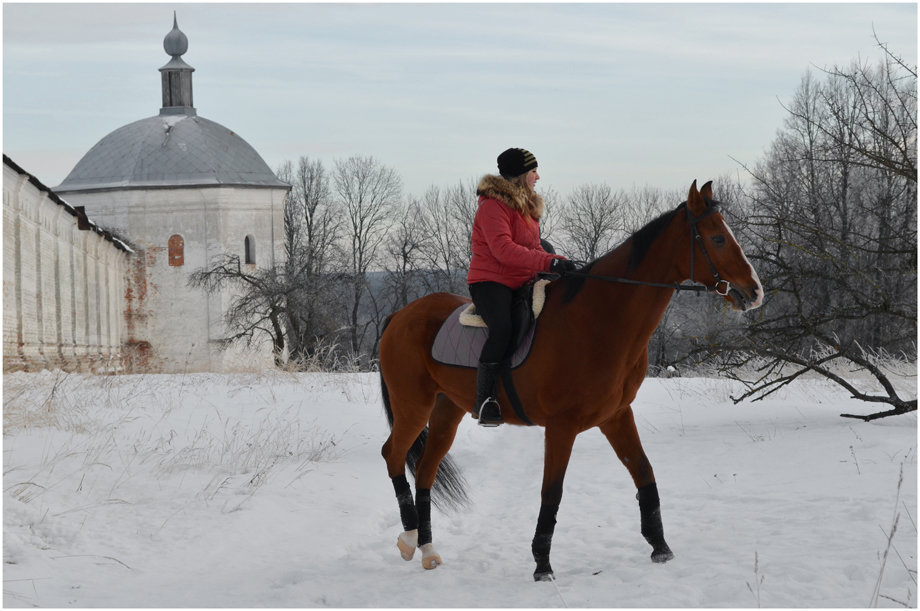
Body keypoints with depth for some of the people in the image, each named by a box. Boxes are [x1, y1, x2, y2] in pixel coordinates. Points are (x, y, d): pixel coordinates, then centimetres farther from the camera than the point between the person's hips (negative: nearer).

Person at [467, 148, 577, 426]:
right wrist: (548, 263, -30)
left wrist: (559, 261, 2)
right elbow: (503, 249, -24)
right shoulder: (493, 206, -12)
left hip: (521, 283, 9)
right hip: (490, 281, -9)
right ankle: (484, 401, -29)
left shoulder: (526, 207, 19)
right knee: (502, 329, -33)